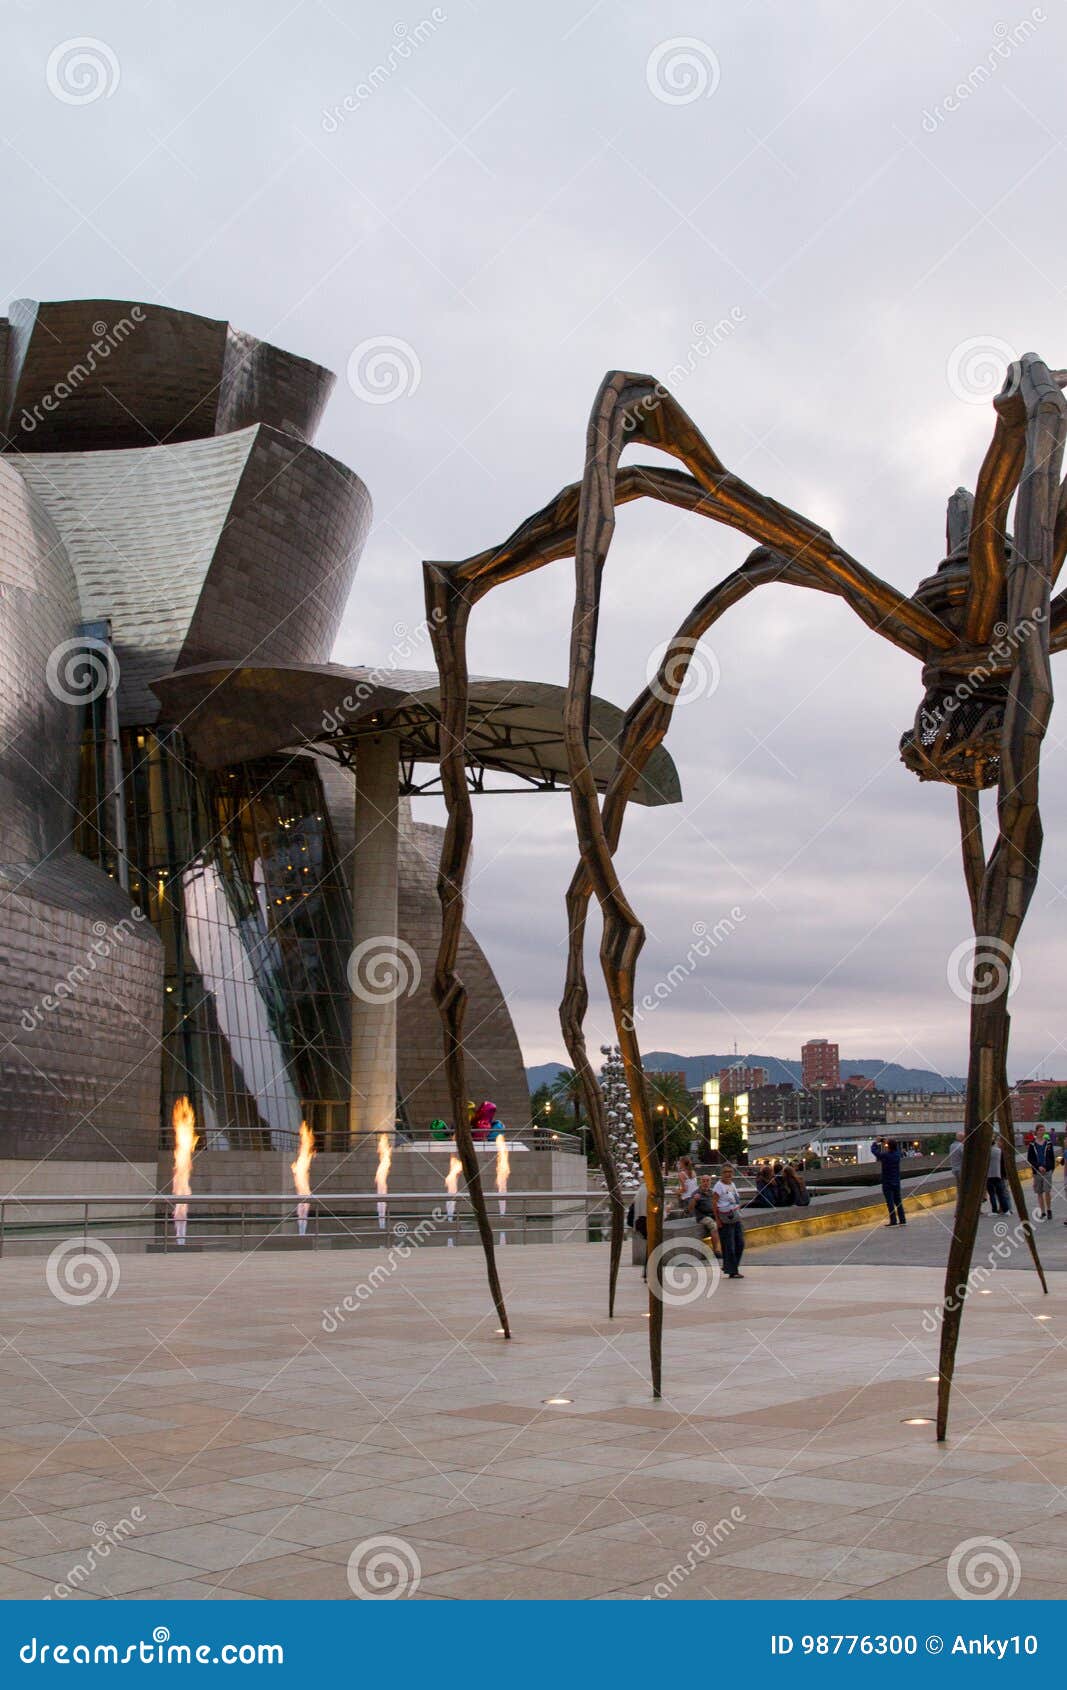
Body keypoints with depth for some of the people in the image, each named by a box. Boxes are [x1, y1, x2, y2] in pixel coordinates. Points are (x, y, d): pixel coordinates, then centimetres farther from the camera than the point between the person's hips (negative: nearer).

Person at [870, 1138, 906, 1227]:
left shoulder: (885, 1156, -18)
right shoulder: (897, 1154, -3)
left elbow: (873, 1150, -7)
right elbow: (897, 1147, 20)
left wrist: (876, 1142, 8)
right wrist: (887, 1141, 20)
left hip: (887, 1183, -5)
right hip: (896, 1182, 5)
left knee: (890, 1202, -3)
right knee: (898, 1202, 12)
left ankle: (893, 1222, -5)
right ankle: (902, 1220, 12)